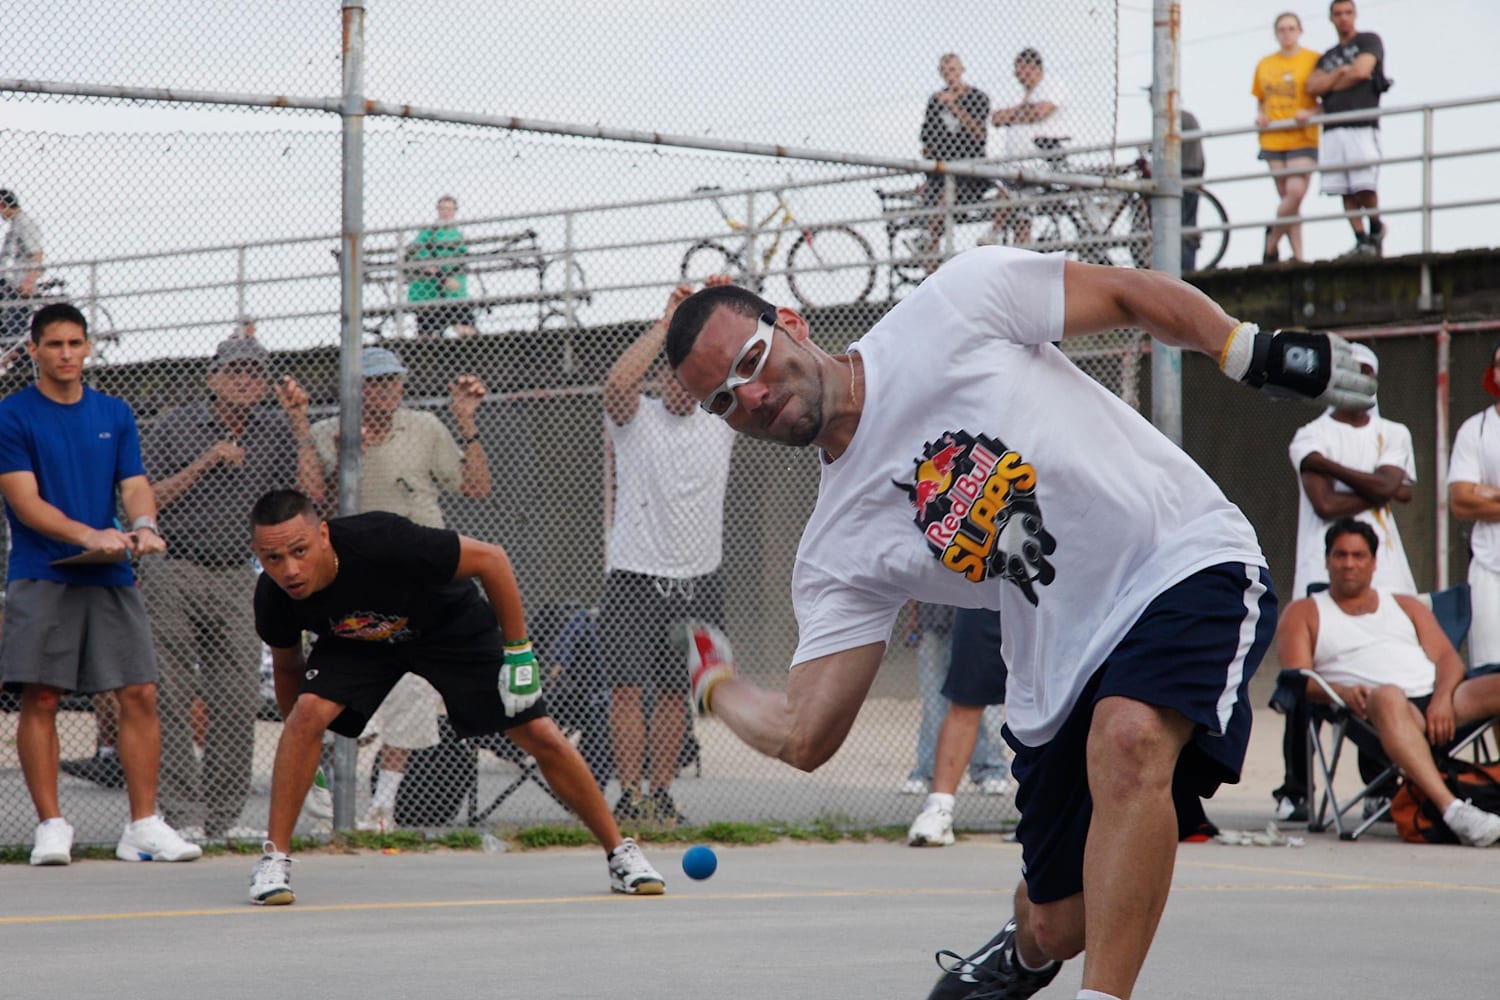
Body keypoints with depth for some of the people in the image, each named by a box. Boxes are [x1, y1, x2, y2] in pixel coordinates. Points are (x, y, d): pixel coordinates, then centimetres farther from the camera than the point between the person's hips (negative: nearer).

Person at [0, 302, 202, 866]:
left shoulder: (115, 414, 13)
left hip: (110, 576, 4)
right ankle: (51, 826, 1)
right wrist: (91, 536, -22)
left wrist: (143, 526, -16)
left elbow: (134, 485, 8)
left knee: (140, 695, -3)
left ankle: (143, 826, 3)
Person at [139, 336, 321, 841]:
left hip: (237, 578, 3)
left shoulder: (278, 431, 8)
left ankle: (224, 816, 7)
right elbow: (144, 500, -3)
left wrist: (300, 422, -10)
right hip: (174, 576, -2)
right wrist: (204, 464, -11)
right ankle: (183, 815, -1)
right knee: (173, 700, -5)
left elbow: (311, 489, -5)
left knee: (239, 701, 0)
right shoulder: (174, 426, 2)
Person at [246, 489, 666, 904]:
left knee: (540, 736, -7)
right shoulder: (273, 598, -27)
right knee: (308, 711, -26)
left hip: (451, 624, -2)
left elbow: (491, 559, -28)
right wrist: (307, 754, 4)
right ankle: (273, 861, -14)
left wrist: (518, 651, -24)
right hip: (355, 643, 2)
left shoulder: (382, 542, -41)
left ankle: (619, 852, 11)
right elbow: (287, 665, -3)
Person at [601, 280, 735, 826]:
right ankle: (629, 796, -7)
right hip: (635, 581, -3)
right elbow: (617, 382, -20)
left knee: (676, 693, 6)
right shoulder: (635, 418, 1)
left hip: (698, 585, 3)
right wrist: (667, 321, -16)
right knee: (628, 687, -8)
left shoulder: (720, 420, 11)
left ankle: (661, 794, 12)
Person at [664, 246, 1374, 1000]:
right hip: (1061, 676, 5)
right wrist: (713, 684, 12)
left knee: (1128, 741, -35)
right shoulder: (836, 554, 0)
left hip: (1188, 561, -5)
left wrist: (1260, 355, -6)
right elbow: (804, 737, 1)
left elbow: (1128, 292, 2)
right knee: (1056, 927, 9)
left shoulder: (956, 303, -8)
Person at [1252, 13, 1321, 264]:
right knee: (1286, 196, 2)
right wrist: (1259, 116, 3)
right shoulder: (1264, 65, 13)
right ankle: (1297, 255, 4)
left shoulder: (1313, 60, 1)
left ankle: (1273, 239, 2)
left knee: (1295, 192, -17)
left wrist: (1310, 113, -17)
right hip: (1273, 139, 4)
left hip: (1302, 138, -4)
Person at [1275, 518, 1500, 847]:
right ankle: (1451, 808, -56)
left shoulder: (1406, 606, 30)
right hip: (1376, 710, -4)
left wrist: (1442, 699, -7)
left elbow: (1448, 659, 17)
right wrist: (1343, 692, -16)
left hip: (1438, 703, 4)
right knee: (1388, 697, -41)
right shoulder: (1304, 613, 20)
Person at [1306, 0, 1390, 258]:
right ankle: (1362, 241, 2)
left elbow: (1361, 71, -7)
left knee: (1364, 187, -14)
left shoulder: (1369, 41, 9)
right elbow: (1313, 88, 9)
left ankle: (1376, 229, 9)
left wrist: (1329, 84, 5)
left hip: (1362, 125, -5)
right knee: (1346, 191, -2)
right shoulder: (1327, 57, 25)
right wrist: (1341, 72, -2)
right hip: (1333, 129, 5)